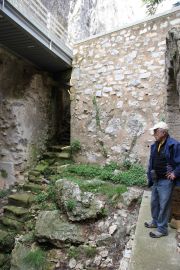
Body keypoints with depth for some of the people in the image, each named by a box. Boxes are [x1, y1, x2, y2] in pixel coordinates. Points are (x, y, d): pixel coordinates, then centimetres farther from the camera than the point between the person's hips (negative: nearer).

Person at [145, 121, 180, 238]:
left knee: (164, 205, 4)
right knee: (154, 203, 20)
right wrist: (150, 176, 11)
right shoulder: (155, 145, 7)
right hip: (156, 180, 8)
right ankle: (155, 221, 39)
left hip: (166, 181, -8)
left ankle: (162, 229, 19)